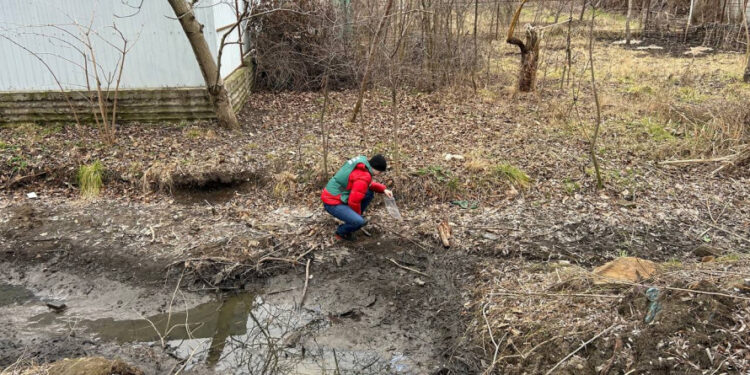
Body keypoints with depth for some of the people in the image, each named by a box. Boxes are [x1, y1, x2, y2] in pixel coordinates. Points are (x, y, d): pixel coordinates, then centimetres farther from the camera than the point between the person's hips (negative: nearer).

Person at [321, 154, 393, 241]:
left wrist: (383, 189, 7)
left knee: (370, 193, 11)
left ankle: (353, 219, 18)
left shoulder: (363, 162, 4)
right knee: (359, 222, -25)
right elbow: (353, 201, -24)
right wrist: (358, 214, -5)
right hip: (333, 204, -10)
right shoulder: (363, 177, -25)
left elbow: (369, 184, 21)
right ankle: (341, 232, 5)